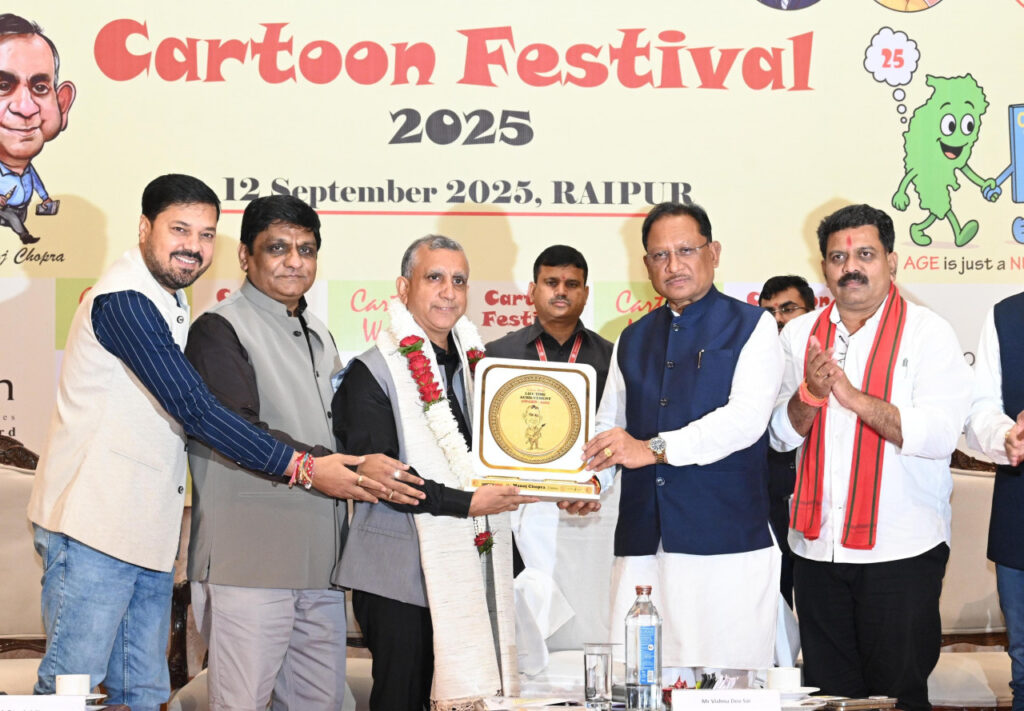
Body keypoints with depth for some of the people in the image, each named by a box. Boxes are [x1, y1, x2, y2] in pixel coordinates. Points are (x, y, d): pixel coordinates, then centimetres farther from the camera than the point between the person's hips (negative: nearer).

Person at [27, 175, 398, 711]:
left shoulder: (169, 301, 16)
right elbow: (194, 409, -22)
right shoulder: (124, 299, -16)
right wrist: (301, 467, -20)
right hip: (95, 526, -9)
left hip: (145, 528, 9)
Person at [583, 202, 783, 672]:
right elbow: (607, 425, 22)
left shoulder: (751, 327, 4)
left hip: (727, 543, -4)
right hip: (642, 544, 4)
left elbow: (746, 418, -11)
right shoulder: (632, 340, 20)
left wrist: (655, 449, -19)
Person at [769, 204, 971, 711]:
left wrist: (853, 397, -21)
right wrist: (810, 395, -14)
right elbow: (781, 435, 6)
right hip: (816, 547, 4)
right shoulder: (800, 334, 10)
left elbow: (940, 434, -14)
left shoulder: (926, 332, -2)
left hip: (902, 550, -3)